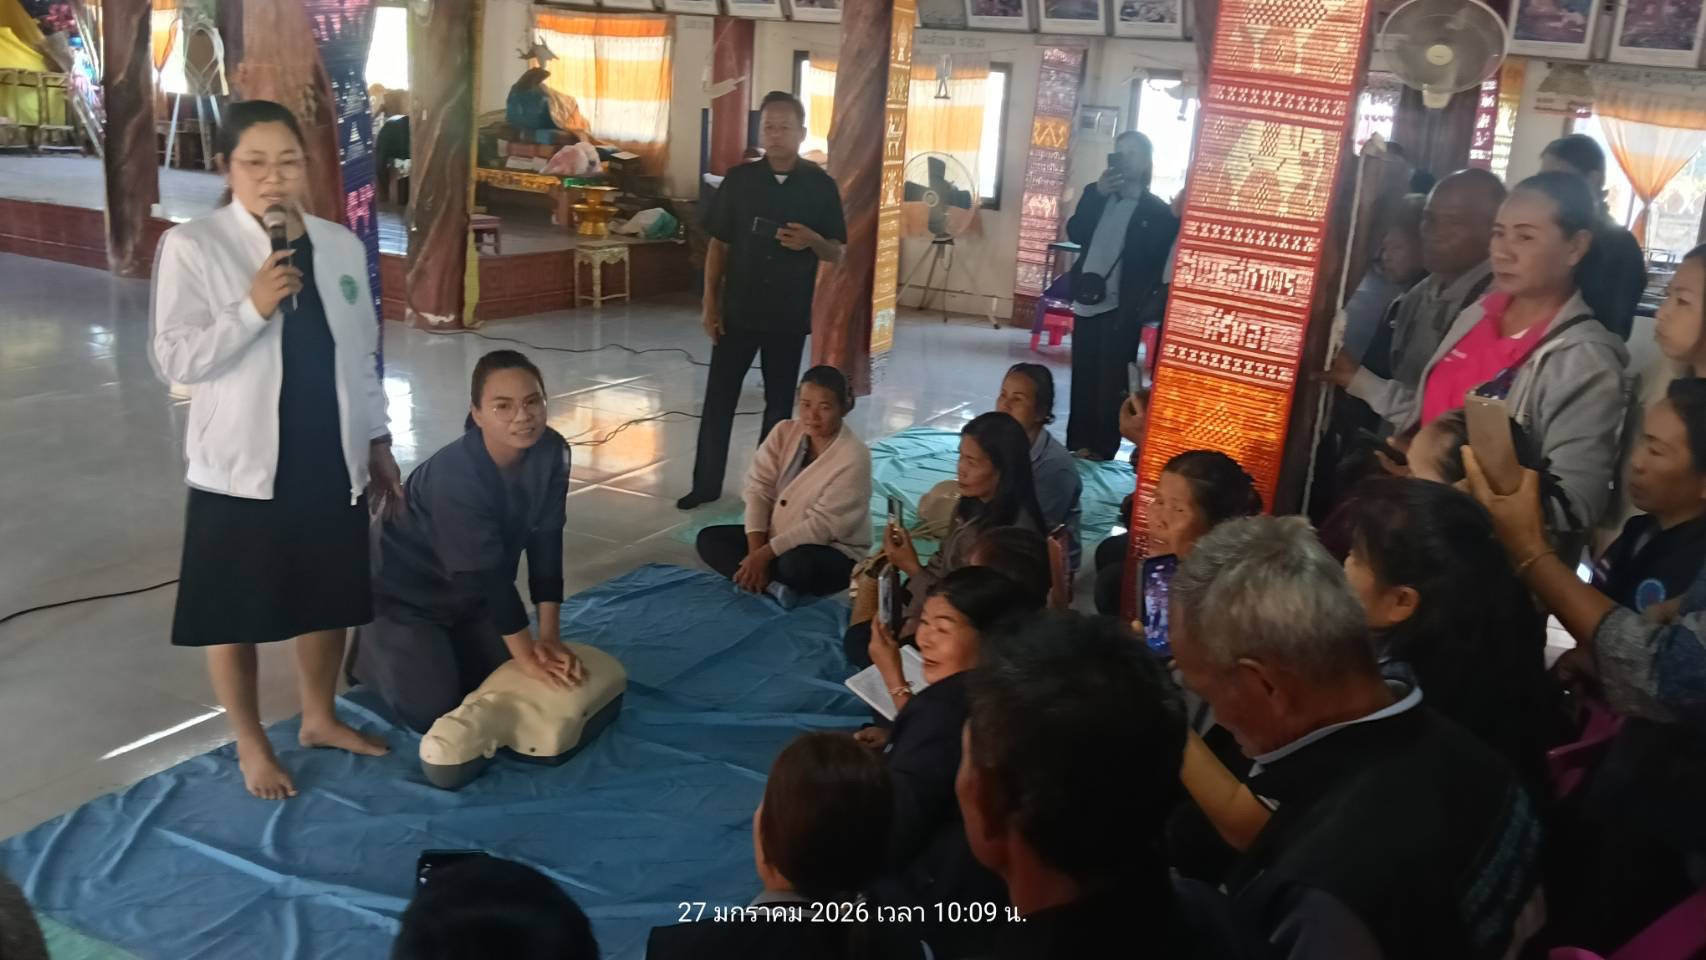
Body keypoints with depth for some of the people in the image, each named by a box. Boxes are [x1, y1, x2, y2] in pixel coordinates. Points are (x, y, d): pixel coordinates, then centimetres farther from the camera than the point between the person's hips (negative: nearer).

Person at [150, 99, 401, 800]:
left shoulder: (342, 244, 4)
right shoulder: (192, 246, -10)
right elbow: (174, 361, -13)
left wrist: (378, 442, 11)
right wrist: (252, 308, -25)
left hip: (332, 460, 4)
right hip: (241, 466, -4)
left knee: (329, 599, 17)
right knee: (235, 615, 8)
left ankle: (319, 718, 38)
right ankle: (251, 745, 29)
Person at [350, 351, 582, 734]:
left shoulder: (551, 453, -19)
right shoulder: (454, 476, -36)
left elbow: (546, 542, -14)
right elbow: (485, 572, -32)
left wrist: (548, 636, -16)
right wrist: (526, 655, -26)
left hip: (469, 590, 6)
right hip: (406, 590, -6)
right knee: (432, 709, -9)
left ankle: (445, 640, 33)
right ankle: (369, 646, 18)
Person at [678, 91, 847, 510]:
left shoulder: (821, 185, -2)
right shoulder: (739, 180, -1)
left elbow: (837, 253, 1)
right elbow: (718, 245, 2)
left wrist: (812, 240, -21)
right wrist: (710, 303, -3)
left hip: (790, 314, 0)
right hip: (738, 310, 0)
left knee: (779, 403, 9)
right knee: (719, 397, 4)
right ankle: (706, 483, 16)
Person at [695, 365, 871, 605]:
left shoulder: (853, 458, -23)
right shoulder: (785, 432, -5)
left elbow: (822, 525, -25)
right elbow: (758, 489, -9)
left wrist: (766, 553, -25)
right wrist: (755, 551, -20)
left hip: (832, 553, -7)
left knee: (797, 565, -40)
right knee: (709, 538, -5)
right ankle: (770, 584, -22)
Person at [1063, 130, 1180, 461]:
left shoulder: (1157, 211, -2)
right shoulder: (1097, 193, 11)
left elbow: (1155, 262, -5)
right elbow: (1075, 233, -4)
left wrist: (1145, 303, -14)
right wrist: (1096, 194, -12)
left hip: (1121, 308, -4)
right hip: (1087, 301, 4)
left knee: (1110, 382, 0)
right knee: (1083, 378, 9)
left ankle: (1102, 449, 7)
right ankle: (1078, 443, 18)